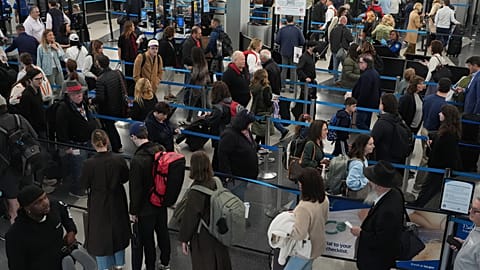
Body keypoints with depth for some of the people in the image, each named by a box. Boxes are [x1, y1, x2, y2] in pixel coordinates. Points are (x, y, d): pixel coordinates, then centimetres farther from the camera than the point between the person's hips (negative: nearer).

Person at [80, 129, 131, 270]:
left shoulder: (89, 164, -24)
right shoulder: (119, 160, -20)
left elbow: (84, 184, -10)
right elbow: (125, 178, -4)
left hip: (98, 203, -2)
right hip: (117, 202, 2)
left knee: (100, 232, 17)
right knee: (118, 230, 22)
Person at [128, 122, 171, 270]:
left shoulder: (137, 160, -26)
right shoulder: (161, 150, -6)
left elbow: (135, 189, -20)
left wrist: (133, 211, -8)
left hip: (146, 208, -7)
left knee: (147, 239, 10)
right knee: (163, 232, 22)